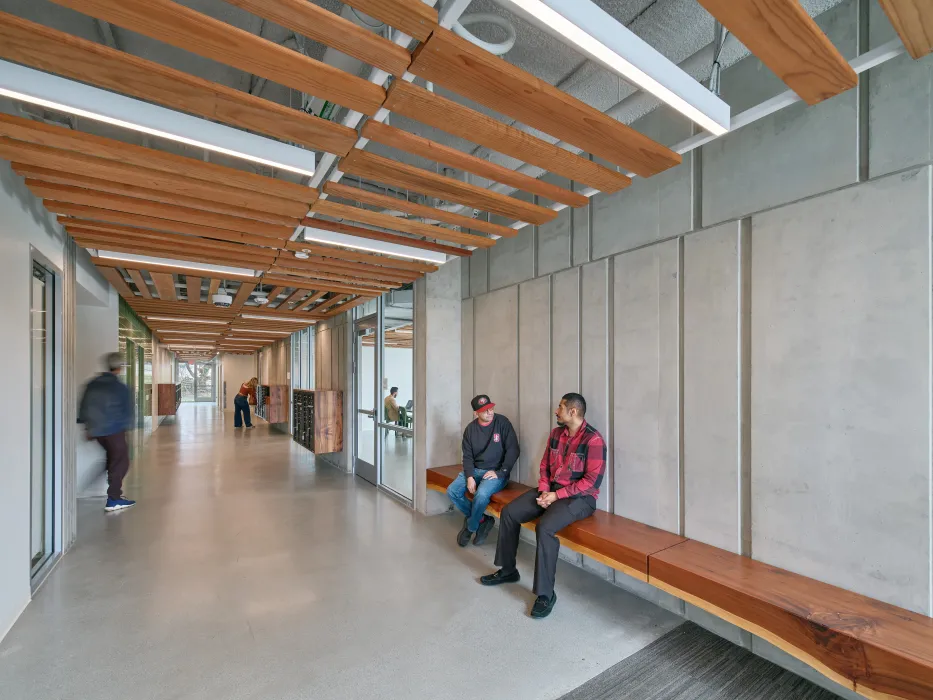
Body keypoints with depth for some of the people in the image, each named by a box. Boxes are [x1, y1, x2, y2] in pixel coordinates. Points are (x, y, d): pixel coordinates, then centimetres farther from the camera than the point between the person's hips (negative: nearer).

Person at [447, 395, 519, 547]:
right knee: (452, 491, -14)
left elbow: (513, 450, -11)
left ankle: (470, 527, -1)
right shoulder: (471, 428, 2)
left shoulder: (502, 422, -10)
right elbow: (467, 456, 3)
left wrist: (500, 473, -17)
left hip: (496, 472, -5)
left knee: (481, 495, -31)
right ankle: (481, 520, 5)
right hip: (475, 470, 5)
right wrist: (469, 477, -13)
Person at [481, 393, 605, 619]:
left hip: (579, 497, -8)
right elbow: (545, 466, 12)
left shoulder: (593, 439, -17)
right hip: (551, 490, 8)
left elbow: (592, 481, -20)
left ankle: (545, 594, -13)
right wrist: (544, 491, -6)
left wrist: (557, 495, -20)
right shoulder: (556, 433, 6)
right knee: (509, 512, -3)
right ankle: (508, 570, 16)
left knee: (545, 528, -32)